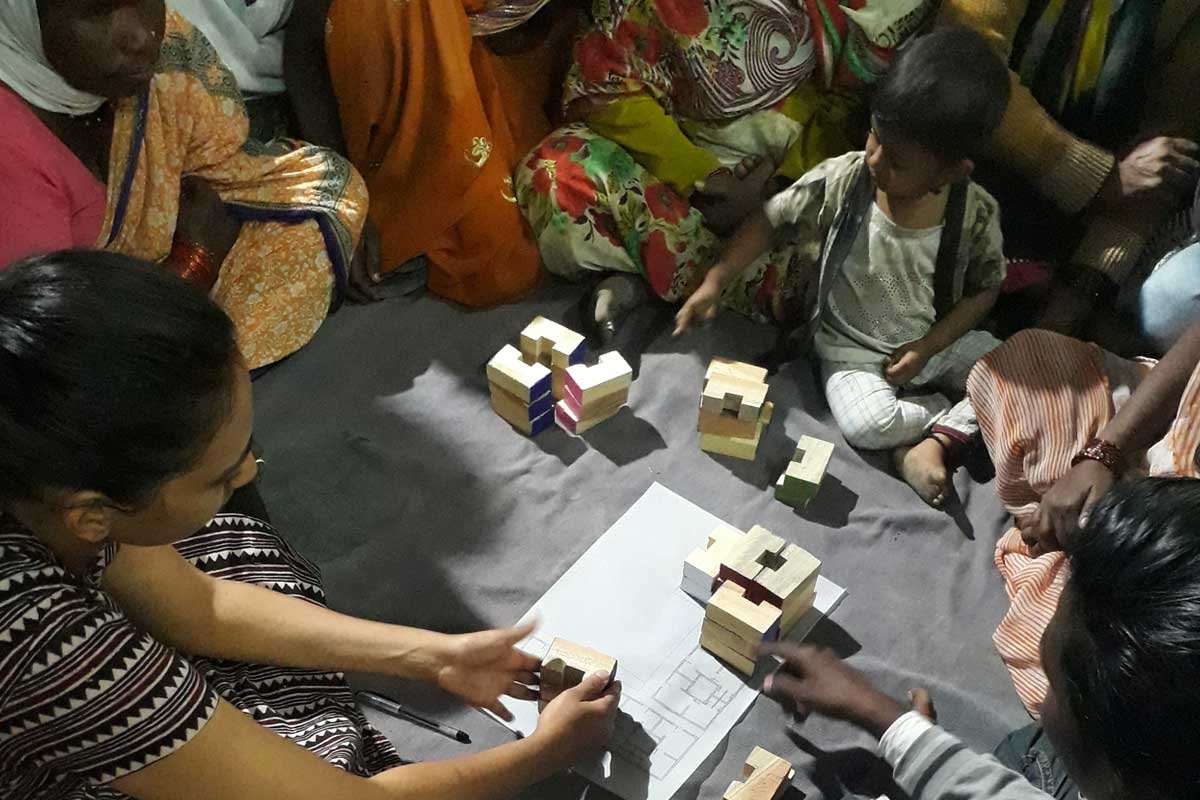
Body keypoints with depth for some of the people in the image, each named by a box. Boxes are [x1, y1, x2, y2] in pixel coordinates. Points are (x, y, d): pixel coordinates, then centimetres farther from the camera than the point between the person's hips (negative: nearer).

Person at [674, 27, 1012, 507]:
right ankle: (960, 418, -3)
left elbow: (985, 289, -3)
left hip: (938, 341, 2)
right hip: (853, 350, -2)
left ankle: (932, 442, -9)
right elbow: (771, 221, -9)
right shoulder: (839, 181, -20)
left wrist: (928, 347, -15)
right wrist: (715, 282, -17)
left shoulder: (976, 213, -17)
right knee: (867, 424, -29)